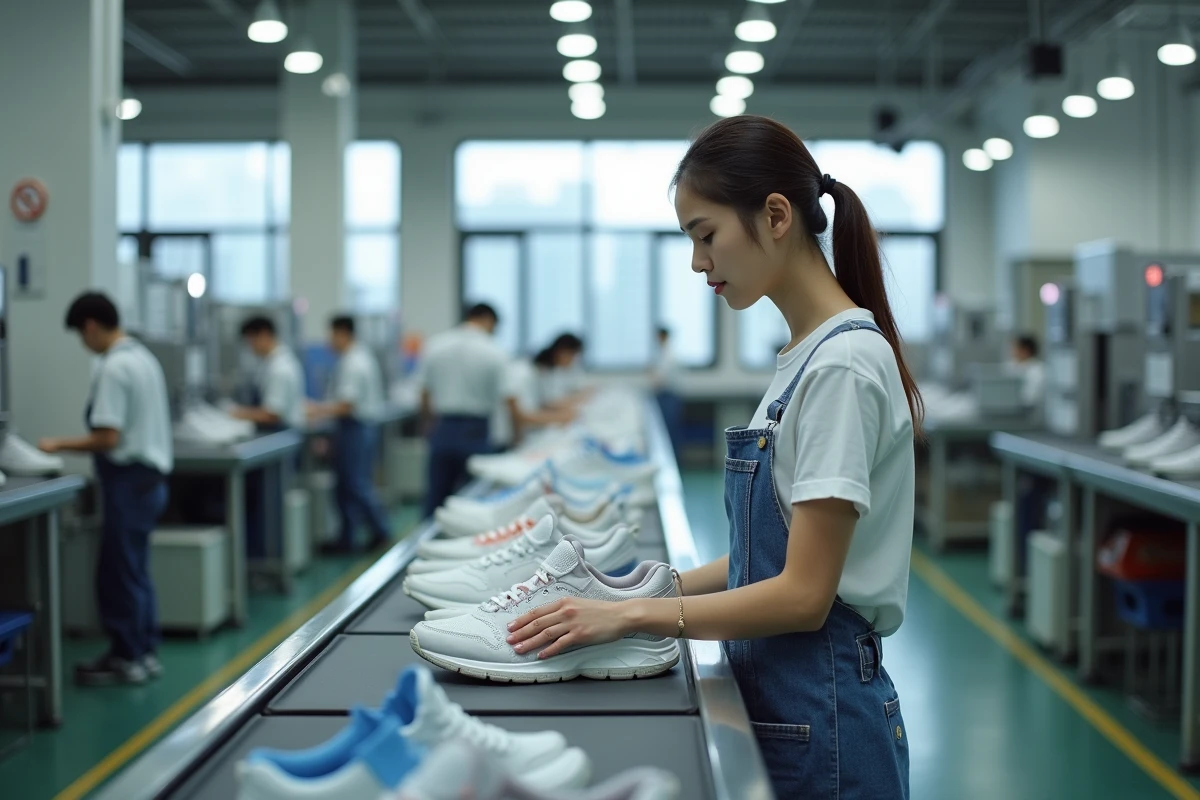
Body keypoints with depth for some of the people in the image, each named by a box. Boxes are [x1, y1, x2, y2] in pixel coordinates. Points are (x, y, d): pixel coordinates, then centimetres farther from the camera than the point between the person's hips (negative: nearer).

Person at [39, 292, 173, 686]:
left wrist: (60, 445, -10)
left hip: (130, 480, -9)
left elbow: (108, 438, -21)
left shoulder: (113, 368, -17)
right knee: (135, 571, 16)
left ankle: (127, 660, 6)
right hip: (150, 475, 9)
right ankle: (144, 651, 22)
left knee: (118, 572, 0)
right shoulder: (143, 358, 12)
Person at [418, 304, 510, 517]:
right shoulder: (495, 353, -8)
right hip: (476, 433, -3)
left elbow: (424, 396, 7)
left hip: (442, 429, 3)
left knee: (435, 499, 10)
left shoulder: (435, 345, 2)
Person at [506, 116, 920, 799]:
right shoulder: (807, 355, 8)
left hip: (819, 719, -8)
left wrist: (632, 616, -17)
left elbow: (803, 594, -21)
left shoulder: (843, 364, -19)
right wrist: (653, 588, 5)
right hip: (780, 701, 8)